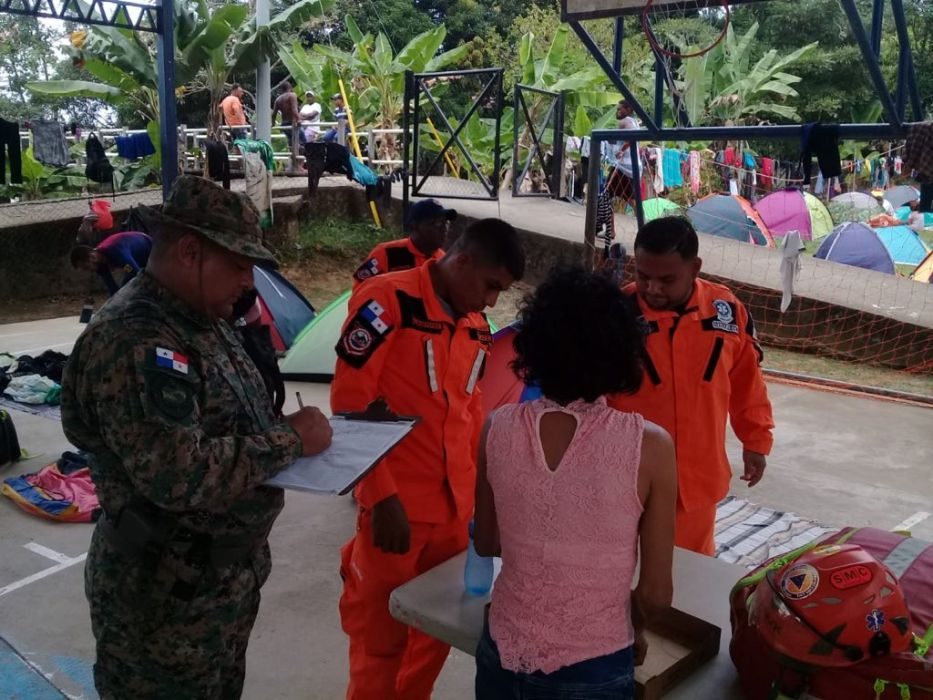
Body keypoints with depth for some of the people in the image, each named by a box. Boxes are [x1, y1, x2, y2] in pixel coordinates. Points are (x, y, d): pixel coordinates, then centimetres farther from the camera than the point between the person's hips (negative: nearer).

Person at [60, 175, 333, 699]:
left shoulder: (205, 322, 7)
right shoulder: (133, 341, -25)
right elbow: (179, 475, -33)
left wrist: (291, 430, -2)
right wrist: (289, 440, -23)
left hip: (229, 576, 9)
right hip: (166, 599, -9)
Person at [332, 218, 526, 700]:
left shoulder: (476, 327, 11)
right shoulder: (388, 300, -11)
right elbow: (349, 402, -13)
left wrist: (476, 488, 15)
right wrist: (382, 495, -15)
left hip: (454, 507, 7)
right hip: (396, 505, -6)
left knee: (437, 633, 17)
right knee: (381, 640, 7)